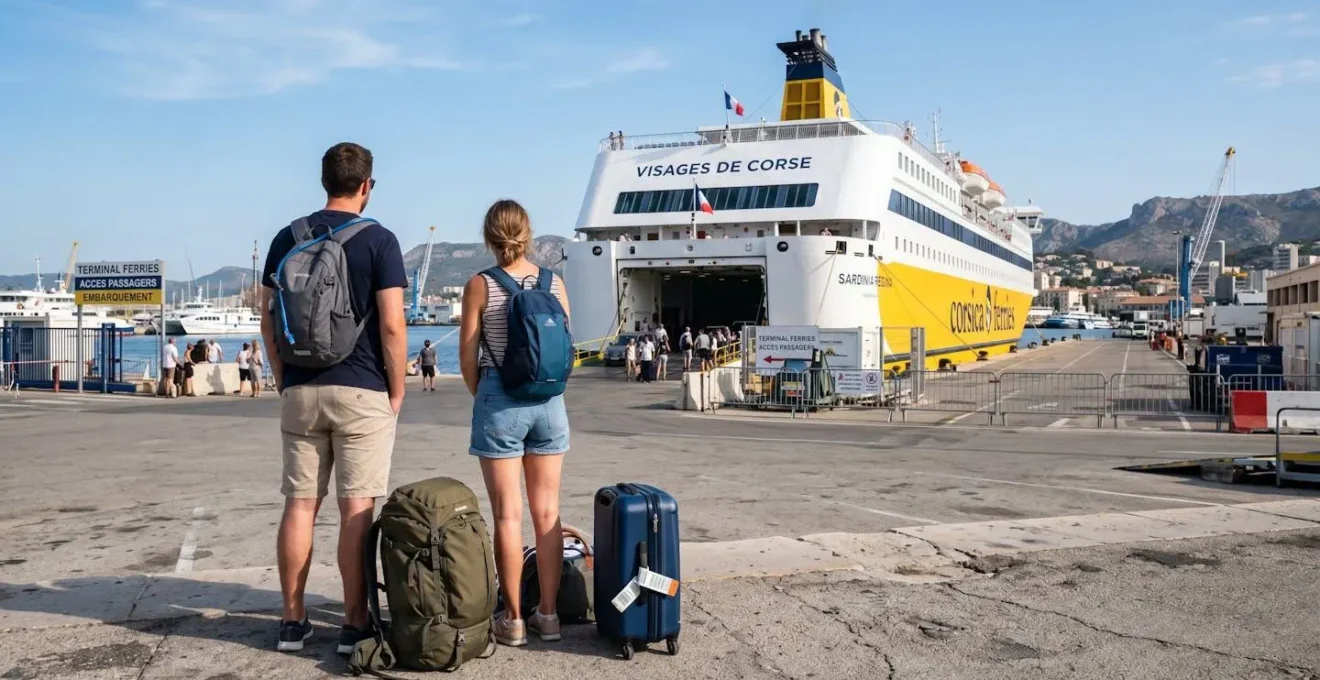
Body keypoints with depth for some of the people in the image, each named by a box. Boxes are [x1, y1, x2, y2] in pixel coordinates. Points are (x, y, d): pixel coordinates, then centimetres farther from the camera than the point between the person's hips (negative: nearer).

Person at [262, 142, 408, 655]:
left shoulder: (287, 238, 6)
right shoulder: (379, 241, -6)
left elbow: (268, 322, 7)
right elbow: (391, 327, -11)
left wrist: (283, 380, 16)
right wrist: (397, 391, -1)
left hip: (300, 391, 4)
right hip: (362, 391, -4)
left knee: (299, 504, 9)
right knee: (356, 508, 0)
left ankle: (293, 621, 15)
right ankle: (355, 624, 5)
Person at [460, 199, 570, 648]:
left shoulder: (480, 286, -6)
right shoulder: (554, 283, 3)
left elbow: (468, 357, -3)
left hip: (500, 400, -3)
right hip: (548, 400, 3)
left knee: (508, 514, 3)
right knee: (547, 512, 9)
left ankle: (513, 619, 9)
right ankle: (548, 613, 16)